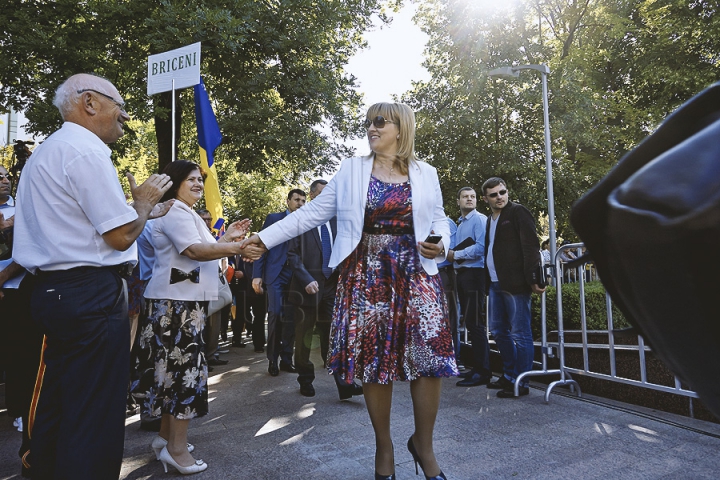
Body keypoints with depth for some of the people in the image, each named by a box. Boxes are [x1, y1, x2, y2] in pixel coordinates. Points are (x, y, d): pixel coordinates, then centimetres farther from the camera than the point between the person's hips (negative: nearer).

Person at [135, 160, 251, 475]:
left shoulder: (185, 213, 23)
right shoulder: (175, 212, -11)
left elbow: (199, 251, 19)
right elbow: (194, 251, -27)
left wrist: (226, 237, 9)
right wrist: (238, 247, -35)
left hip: (182, 301, 11)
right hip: (176, 302, -11)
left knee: (177, 368, 14)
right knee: (186, 368, -8)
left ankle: (166, 436, 24)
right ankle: (177, 448, 0)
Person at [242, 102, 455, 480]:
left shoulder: (425, 174, 8)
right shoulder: (351, 170, 7)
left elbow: (439, 221, 13)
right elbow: (313, 212, 5)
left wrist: (440, 244, -10)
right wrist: (266, 237, -1)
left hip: (415, 274, 1)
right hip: (366, 275, 0)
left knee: (430, 356, -6)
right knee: (373, 360, 3)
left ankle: (423, 444, 19)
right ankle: (383, 447, 24)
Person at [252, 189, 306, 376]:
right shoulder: (273, 218, 6)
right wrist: (257, 275, -7)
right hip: (276, 275, -2)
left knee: (291, 318, 4)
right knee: (276, 315, -6)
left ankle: (286, 359, 14)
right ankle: (272, 359, 8)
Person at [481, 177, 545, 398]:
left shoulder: (518, 212, -3)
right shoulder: (491, 220, 20)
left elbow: (531, 246, -12)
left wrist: (533, 278, -20)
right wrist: (488, 280, 13)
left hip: (515, 283, -9)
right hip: (496, 283, 9)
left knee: (520, 333, -2)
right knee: (498, 330, 14)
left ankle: (522, 382, 6)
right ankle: (509, 375, 28)